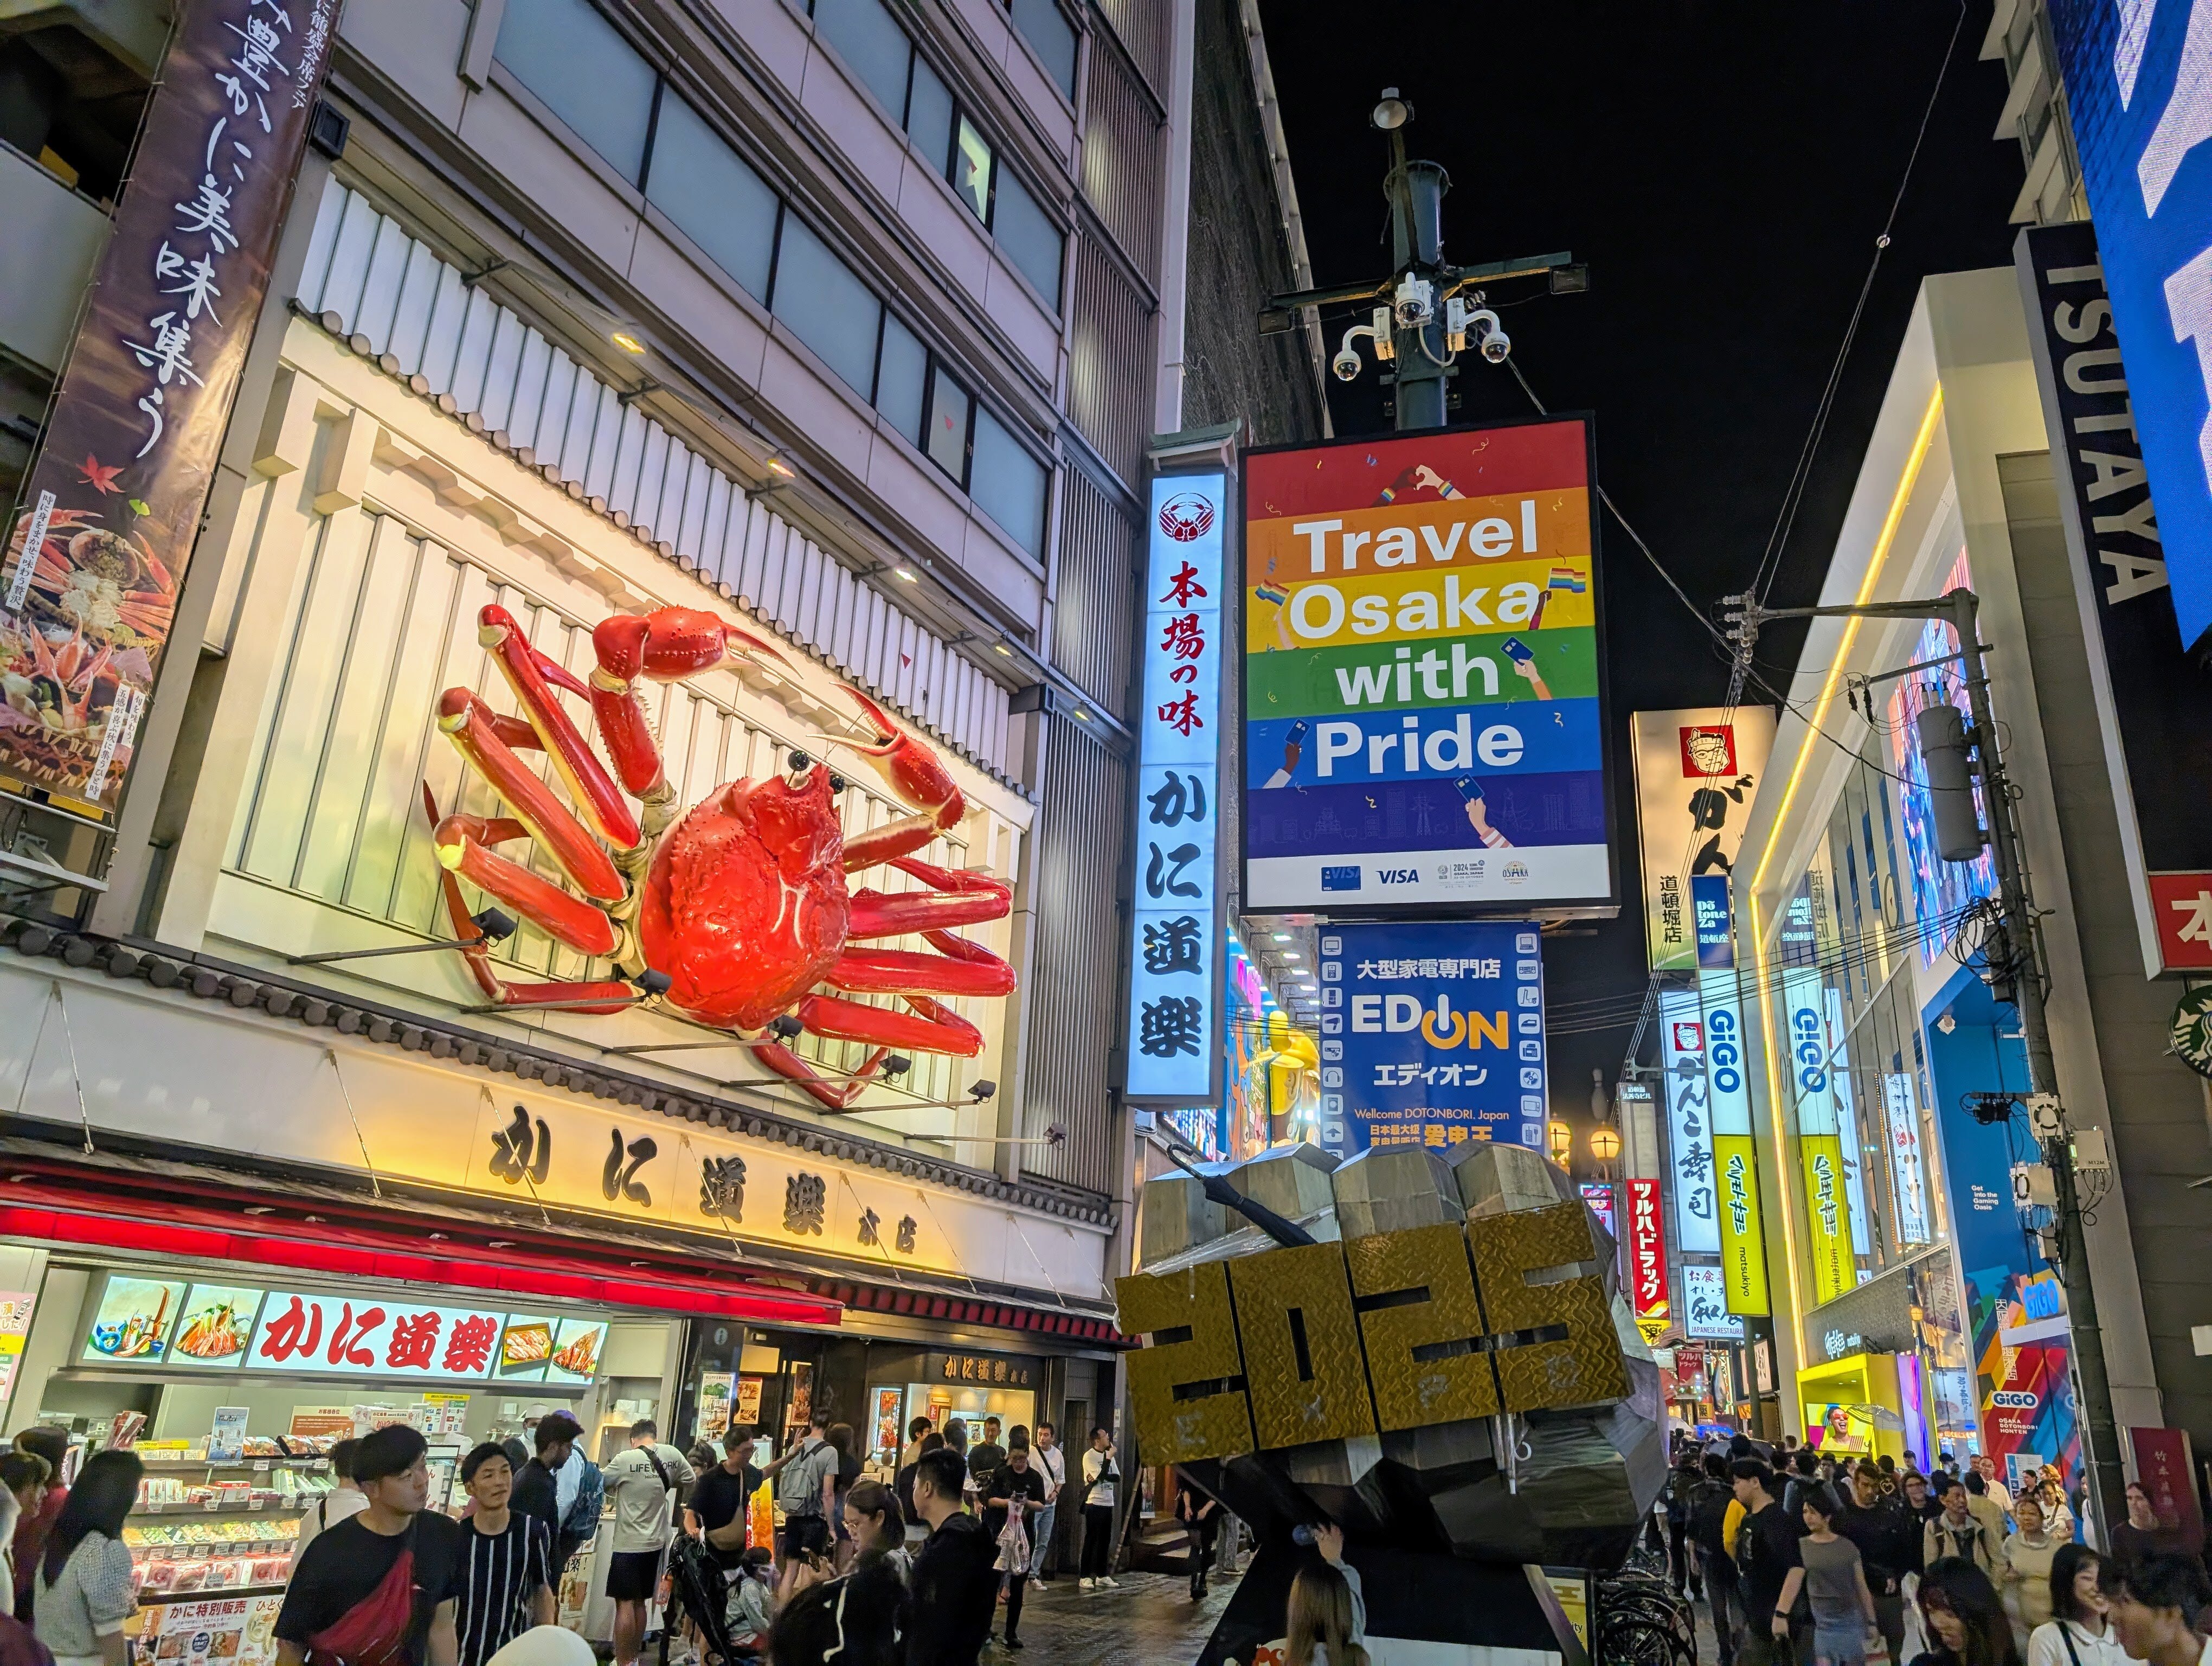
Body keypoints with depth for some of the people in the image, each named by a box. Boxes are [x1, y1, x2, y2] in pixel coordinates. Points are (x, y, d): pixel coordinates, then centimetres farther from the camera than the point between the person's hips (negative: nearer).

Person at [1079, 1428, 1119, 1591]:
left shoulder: (1109, 1455, 11)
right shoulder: (1089, 1456, -10)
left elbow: (1117, 1477, 4)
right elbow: (1102, 1475, -19)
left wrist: (1100, 1477, -12)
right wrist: (1109, 1458, -13)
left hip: (1108, 1504, 7)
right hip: (1094, 1503, -7)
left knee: (1105, 1540, 10)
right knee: (1092, 1540, -4)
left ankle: (1102, 1575, 18)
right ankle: (1086, 1577, 2)